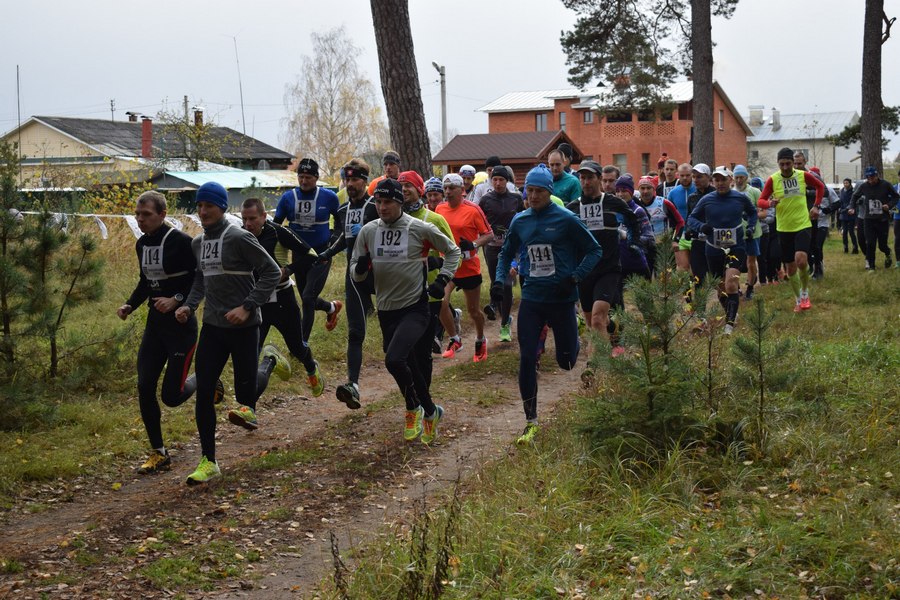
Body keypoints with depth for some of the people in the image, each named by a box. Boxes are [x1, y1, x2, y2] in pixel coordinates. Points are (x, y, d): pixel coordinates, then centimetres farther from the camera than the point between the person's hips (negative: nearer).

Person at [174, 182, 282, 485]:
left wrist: (247, 307, -18)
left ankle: (268, 364, 34)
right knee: (203, 392, -1)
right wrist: (189, 305, 7)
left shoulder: (239, 238, -13)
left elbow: (272, 272, -12)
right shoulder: (198, 242, 9)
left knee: (244, 389, -1)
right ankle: (208, 462, 7)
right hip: (212, 326, 6)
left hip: (243, 326, -6)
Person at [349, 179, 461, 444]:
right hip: (386, 310, 5)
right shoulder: (368, 231, 2)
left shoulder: (421, 229, -8)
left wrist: (443, 279, -5)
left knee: (394, 359, -23)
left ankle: (413, 408, 0)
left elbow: (452, 251, 7)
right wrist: (360, 268, -15)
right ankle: (430, 412, 36)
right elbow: (355, 271, 8)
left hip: (415, 307, -5)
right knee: (410, 367, 14)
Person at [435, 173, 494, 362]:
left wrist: (474, 244, -23)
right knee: (441, 302, -18)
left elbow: (489, 234, -7)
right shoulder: (440, 209, 2)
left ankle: (480, 341, 37)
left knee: (473, 310, 10)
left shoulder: (472, 209, -11)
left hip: (469, 267, -3)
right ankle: (454, 340, 2)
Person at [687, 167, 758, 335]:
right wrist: (701, 227, -15)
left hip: (736, 247, -2)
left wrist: (751, 227, 3)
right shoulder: (706, 200, -2)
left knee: (731, 285, -21)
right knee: (721, 289, 11)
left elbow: (752, 212, 19)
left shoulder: (740, 198, 0)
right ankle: (732, 314, 37)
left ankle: (730, 323, -18)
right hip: (713, 250, 2)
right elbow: (691, 218, 5)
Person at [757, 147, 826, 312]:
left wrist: (816, 206, 5)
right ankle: (798, 299, 27)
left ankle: (805, 293, 2)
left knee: (801, 260, -22)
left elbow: (820, 186, 14)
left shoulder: (803, 175, -4)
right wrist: (769, 203, -27)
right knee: (791, 267, 8)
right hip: (784, 228, 1)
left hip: (803, 225, -1)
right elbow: (760, 201, -5)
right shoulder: (772, 180, -6)